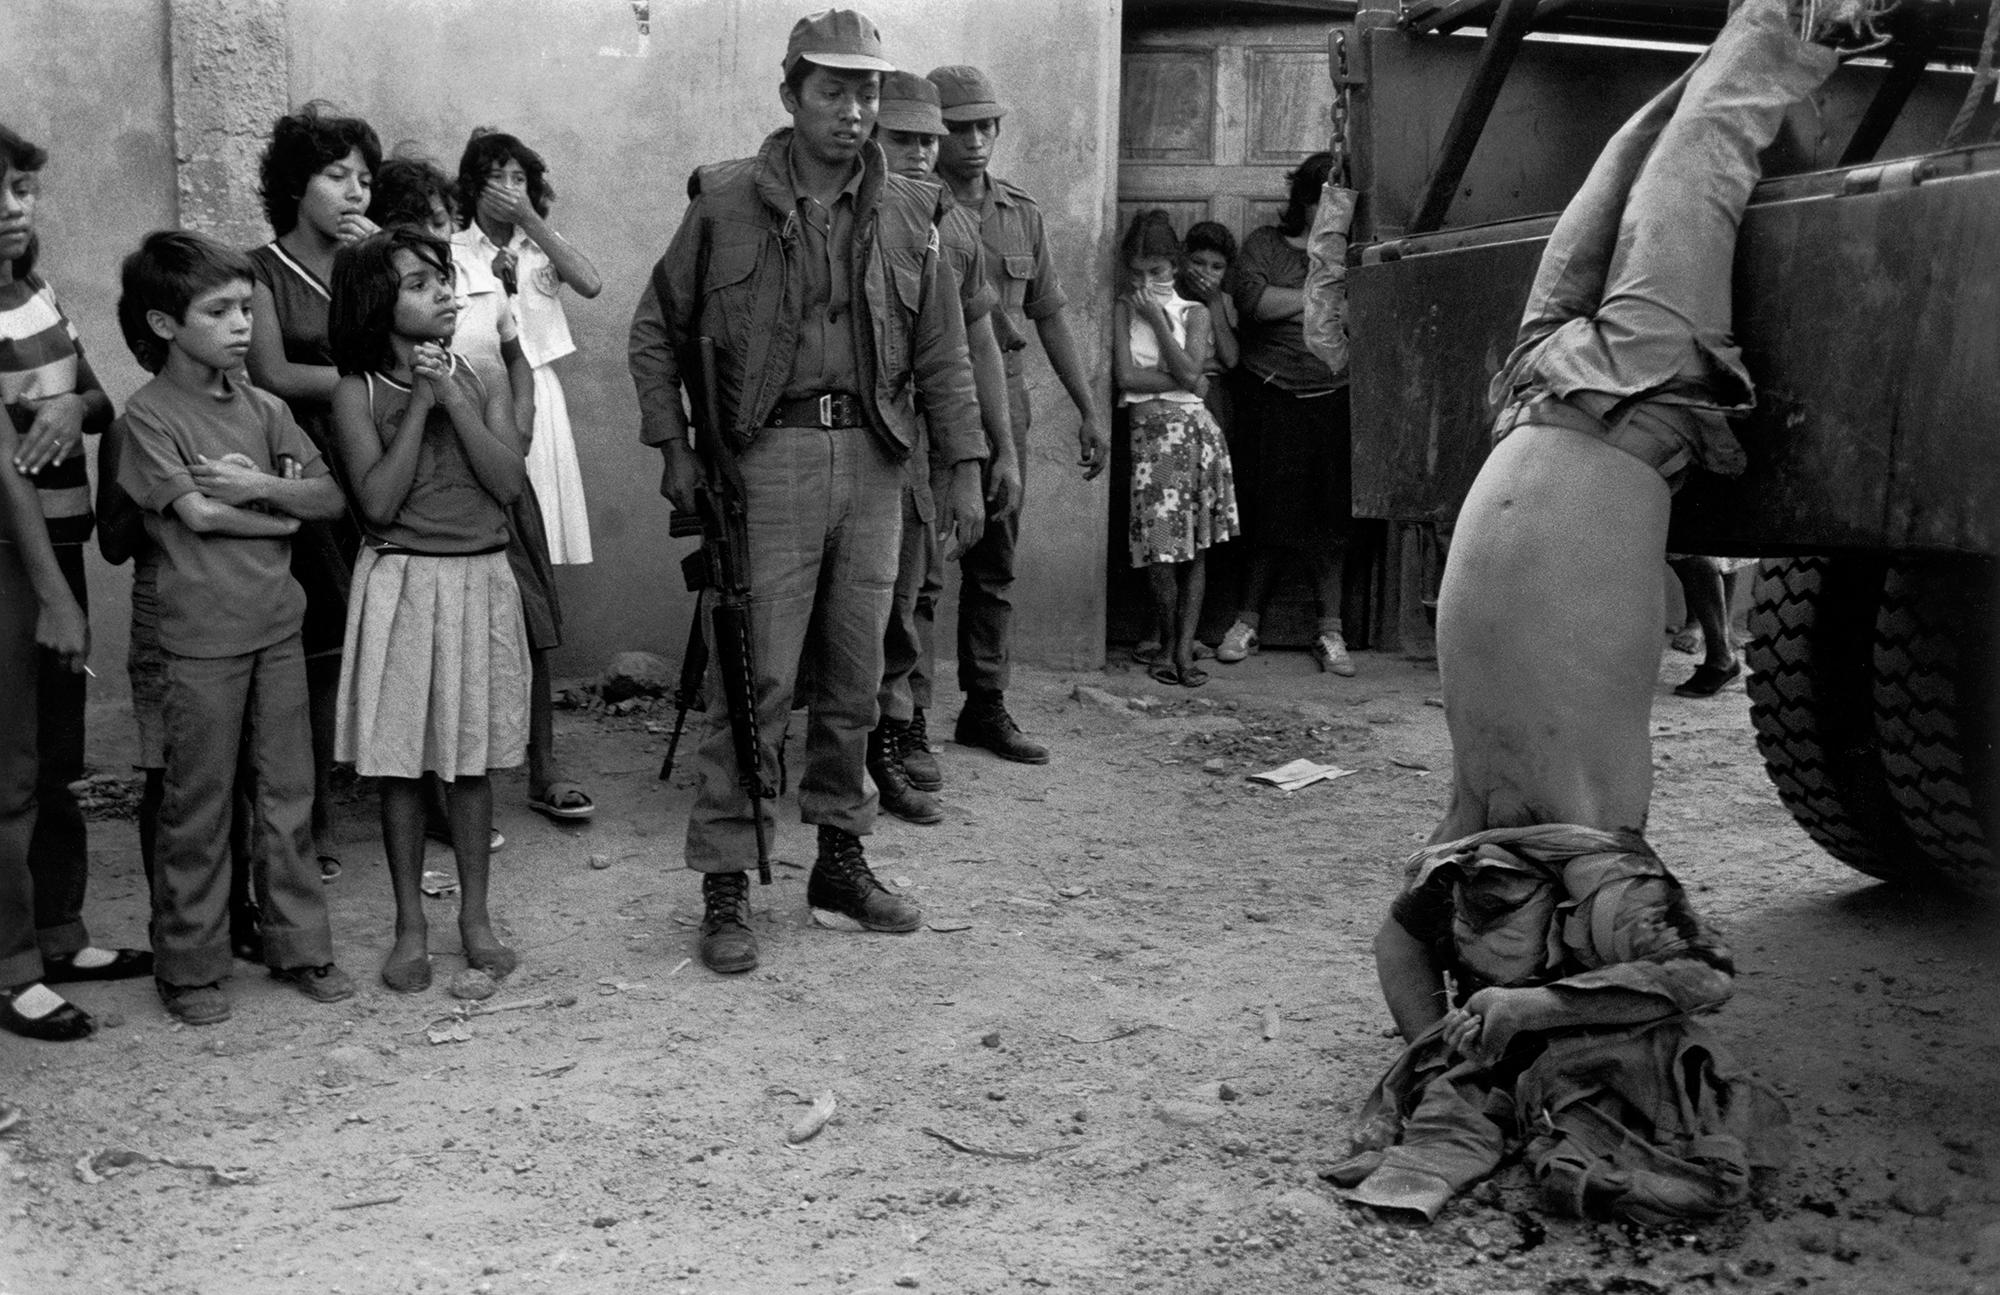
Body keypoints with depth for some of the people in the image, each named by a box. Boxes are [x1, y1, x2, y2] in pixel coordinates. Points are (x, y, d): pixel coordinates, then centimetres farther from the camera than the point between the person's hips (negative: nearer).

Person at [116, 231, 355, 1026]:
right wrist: (282, 515, -4)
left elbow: (332, 498, 2)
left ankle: (298, 946, 21)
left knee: (288, 794, 10)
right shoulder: (151, 413, -6)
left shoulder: (263, 409, 8)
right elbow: (197, 513, -16)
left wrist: (257, 485, -14)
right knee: (199, 806, 4)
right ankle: (188, 968, 15)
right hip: (200, 638, -5)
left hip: (277, 625, 5)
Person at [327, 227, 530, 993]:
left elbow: (510, 483, -7)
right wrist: (419, 405, -14)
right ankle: (410, 924, 15)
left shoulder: (479, 379, 4)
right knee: (400, 762, 3)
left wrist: (453, 399, -14)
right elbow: (378, 502, -13)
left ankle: (476, 914, 20)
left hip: (481, 582, 2)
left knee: (472, 758, 8)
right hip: (402, 584, -2)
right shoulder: (359, 392, -4)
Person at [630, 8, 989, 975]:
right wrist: (674, 447, -2)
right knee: (754, 680, -4)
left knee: (854, 678, 11)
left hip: (871, 460, 4)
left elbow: (942, 355, 11)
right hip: (768, 457, -4)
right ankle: (724, 888, 4)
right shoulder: (726, 203, 0)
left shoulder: (905, 214, 9)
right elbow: (657, 332, 6)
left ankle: (841, 860, 25)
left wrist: (965, 467, 5)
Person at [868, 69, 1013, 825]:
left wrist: (1003, 449, 15)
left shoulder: (957, 226, 12)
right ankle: (896, 741, 3)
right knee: (892, 592, -6)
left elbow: (980, 343, 16)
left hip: (944, 437, 5)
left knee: (921, 589, 10)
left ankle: (906, 734, 20)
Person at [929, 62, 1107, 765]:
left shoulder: (1021, 212, 11)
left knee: (994, 566, 10)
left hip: (1002, 398, 5)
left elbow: (1050, 314, 14)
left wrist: (1088, 410, 10)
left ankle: (986, 709, 20)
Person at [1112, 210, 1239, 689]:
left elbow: (1190, 372, -8)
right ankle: (1168, 645, 12)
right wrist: (1183, 382, -5)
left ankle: (1184, 649, 7)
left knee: (1195, 548, 3)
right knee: (1160, 547, -6)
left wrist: (1157, 319, -4)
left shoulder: (1194, 313, 8)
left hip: (1194, 431, 1)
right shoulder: (1123, 310, 7)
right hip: (1148, 432, -1)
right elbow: (1125, 376, -5)